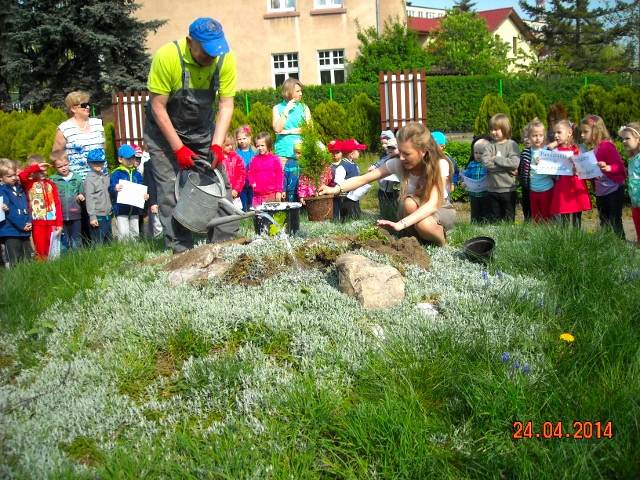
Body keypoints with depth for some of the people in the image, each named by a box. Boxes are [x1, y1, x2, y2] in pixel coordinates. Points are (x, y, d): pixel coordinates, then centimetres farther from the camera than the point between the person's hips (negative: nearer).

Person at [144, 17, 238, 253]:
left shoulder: (225, 59, -19)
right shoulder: (167, 57, -28)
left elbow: (226, 104, -13)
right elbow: (158, 106, -23)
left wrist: (217, 145, -23)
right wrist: (178, 149, -25)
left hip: (203, 129, 4)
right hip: (165, 129, -3)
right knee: (171, 189, -10)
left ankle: (227, 242, 2)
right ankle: (181, 250, -7)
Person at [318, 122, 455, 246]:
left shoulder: (439, 165, -29)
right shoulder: (397, 163, -19)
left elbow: (433, 203, -41)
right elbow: (364, 178, -24)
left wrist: (401, 224, -55)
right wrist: (337, 189, -43)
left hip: (441, 209, -2)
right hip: (414, 211, 2)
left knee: (423, 224, -38)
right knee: (410, 203, -35)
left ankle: (442, 242, -6)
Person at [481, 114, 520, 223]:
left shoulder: (512, 145, -4)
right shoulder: (490, 145, 4)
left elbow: (515, 163, -19)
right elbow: (485, 162, -13)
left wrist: (496, 159, -12)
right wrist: (506, 165, -16)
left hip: (508, 189, -3)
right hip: (492, 189, 3)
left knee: (509, 220, 7)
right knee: (494, 219, 12)